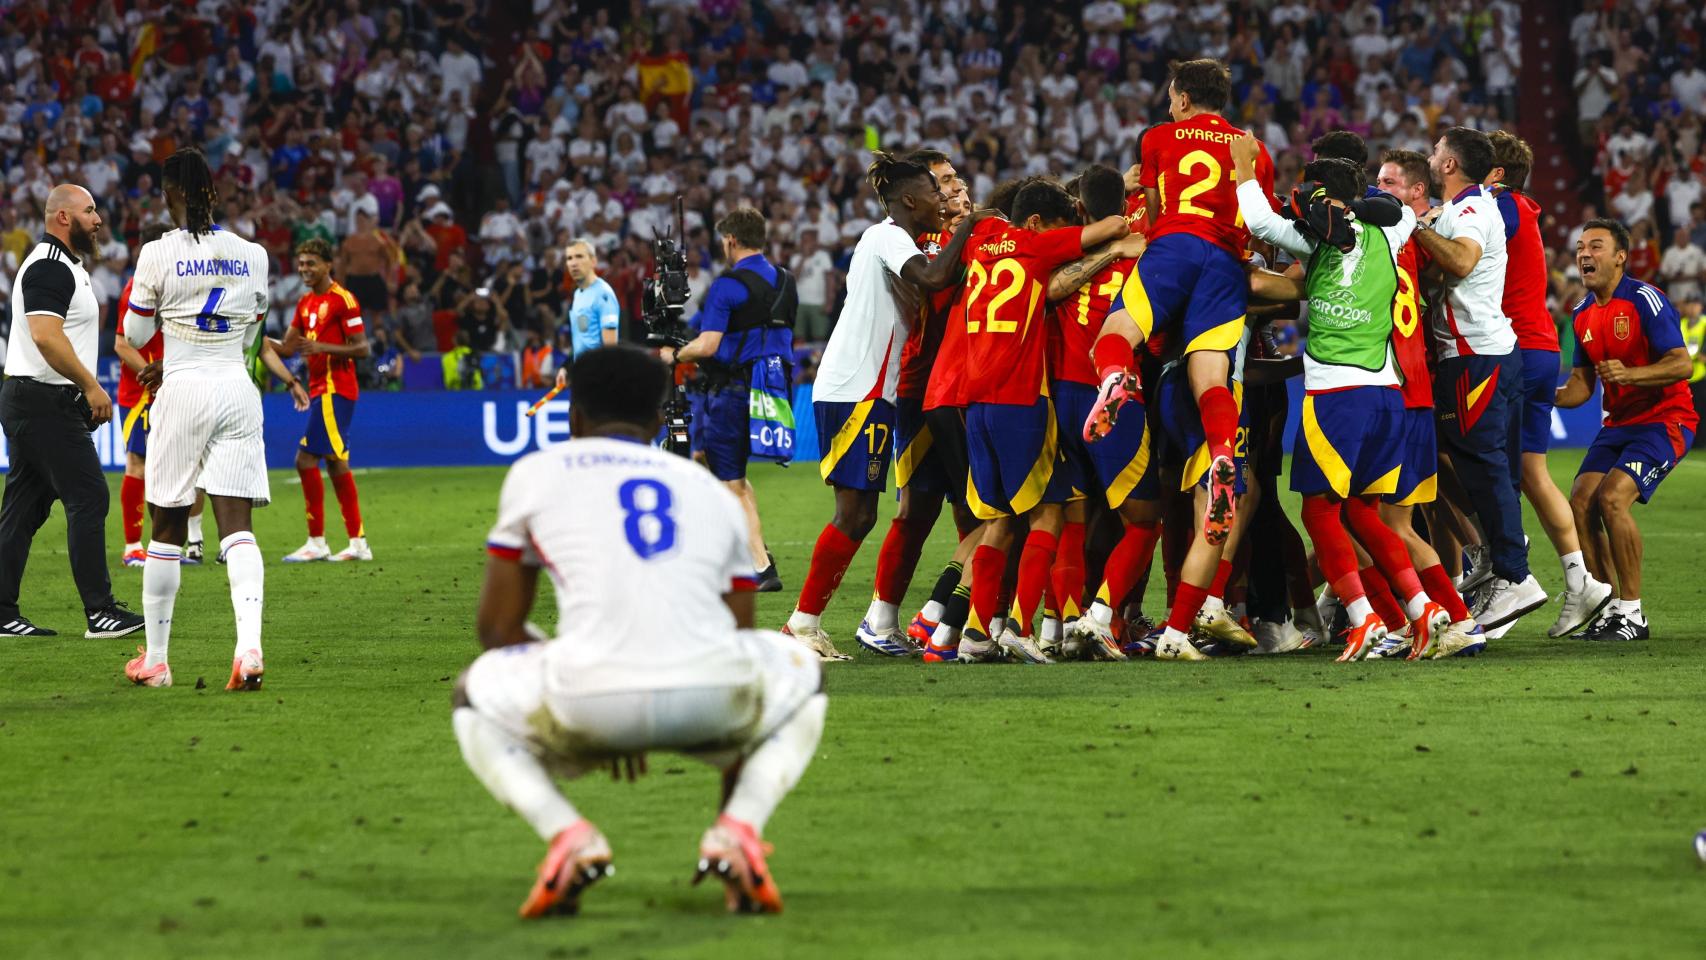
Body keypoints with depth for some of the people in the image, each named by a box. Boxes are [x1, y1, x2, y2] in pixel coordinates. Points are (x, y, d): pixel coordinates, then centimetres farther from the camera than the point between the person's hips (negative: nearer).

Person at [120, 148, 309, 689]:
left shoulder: (159, 255, -7)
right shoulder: (252, 255, 5)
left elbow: (135, 334, 3)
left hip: (183, 391, -3)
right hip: (237, 390, 3)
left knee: (167, 529, 8)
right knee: (237, 527, -2)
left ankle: (155, 660, 15)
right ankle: (249, 647, -22)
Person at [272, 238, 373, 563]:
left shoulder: (342, 299, -11)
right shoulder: (306, 302, 15)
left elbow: (363, 348, -14)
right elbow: (287, 347, 16)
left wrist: (321, 347, -23)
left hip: (335, 388, -9)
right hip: (321, 388, 9)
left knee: (306, 459, -12)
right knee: (335, 463, 10)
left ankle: (316, 542, -8)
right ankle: (358, 542, 14)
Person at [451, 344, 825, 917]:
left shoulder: (535, 473, 21)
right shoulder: (712, 489, 29)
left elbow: (498, 628, 23)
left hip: (588, 698, -1)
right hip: (714, 698, 2)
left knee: (475, 698, 32)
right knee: (800, 675, 36)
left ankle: (569, 836, 4)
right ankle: (737, 832, 9)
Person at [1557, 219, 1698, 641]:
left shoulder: (1644, 300, -14)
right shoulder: (1583, 314, 10)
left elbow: (1683, 364, -20)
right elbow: (1582, 384, 16)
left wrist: (1629, 374, -34)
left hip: (1665, 420, -8)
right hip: (1619, 423, 8)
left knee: (1612, 496, -25)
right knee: (1580, 503, -9)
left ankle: (1633, 613, -16)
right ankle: (1608, 610, 0)